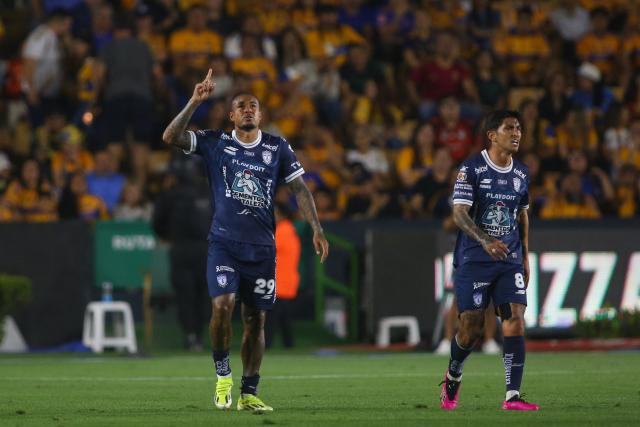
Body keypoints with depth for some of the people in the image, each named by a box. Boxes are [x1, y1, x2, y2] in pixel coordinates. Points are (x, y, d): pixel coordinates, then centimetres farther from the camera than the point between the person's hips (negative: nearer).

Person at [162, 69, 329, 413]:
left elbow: (299, 188, 7)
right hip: (224, 242, -2)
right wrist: (195, 102, -17)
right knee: (222, 305, -22)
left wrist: (316, 229, -3)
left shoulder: (277, 148, 7)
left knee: (256, 320, 5)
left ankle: (249, 393, 14)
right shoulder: (215, 143, 3)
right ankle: (222, 372, 1)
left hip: (262, 248, 2)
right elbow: (171, 137, -8)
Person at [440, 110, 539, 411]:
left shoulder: (521, 172, 9)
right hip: (474, 260, -4)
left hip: (510, 260, 4)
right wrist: (485, 241, -30)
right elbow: (459, 213, -15)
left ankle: (513, 396, -14)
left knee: (515, 318, -12)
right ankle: (453, 376, 28)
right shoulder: (471, 168, -8)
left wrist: (525, 256, 17)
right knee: (471, 326, -3)